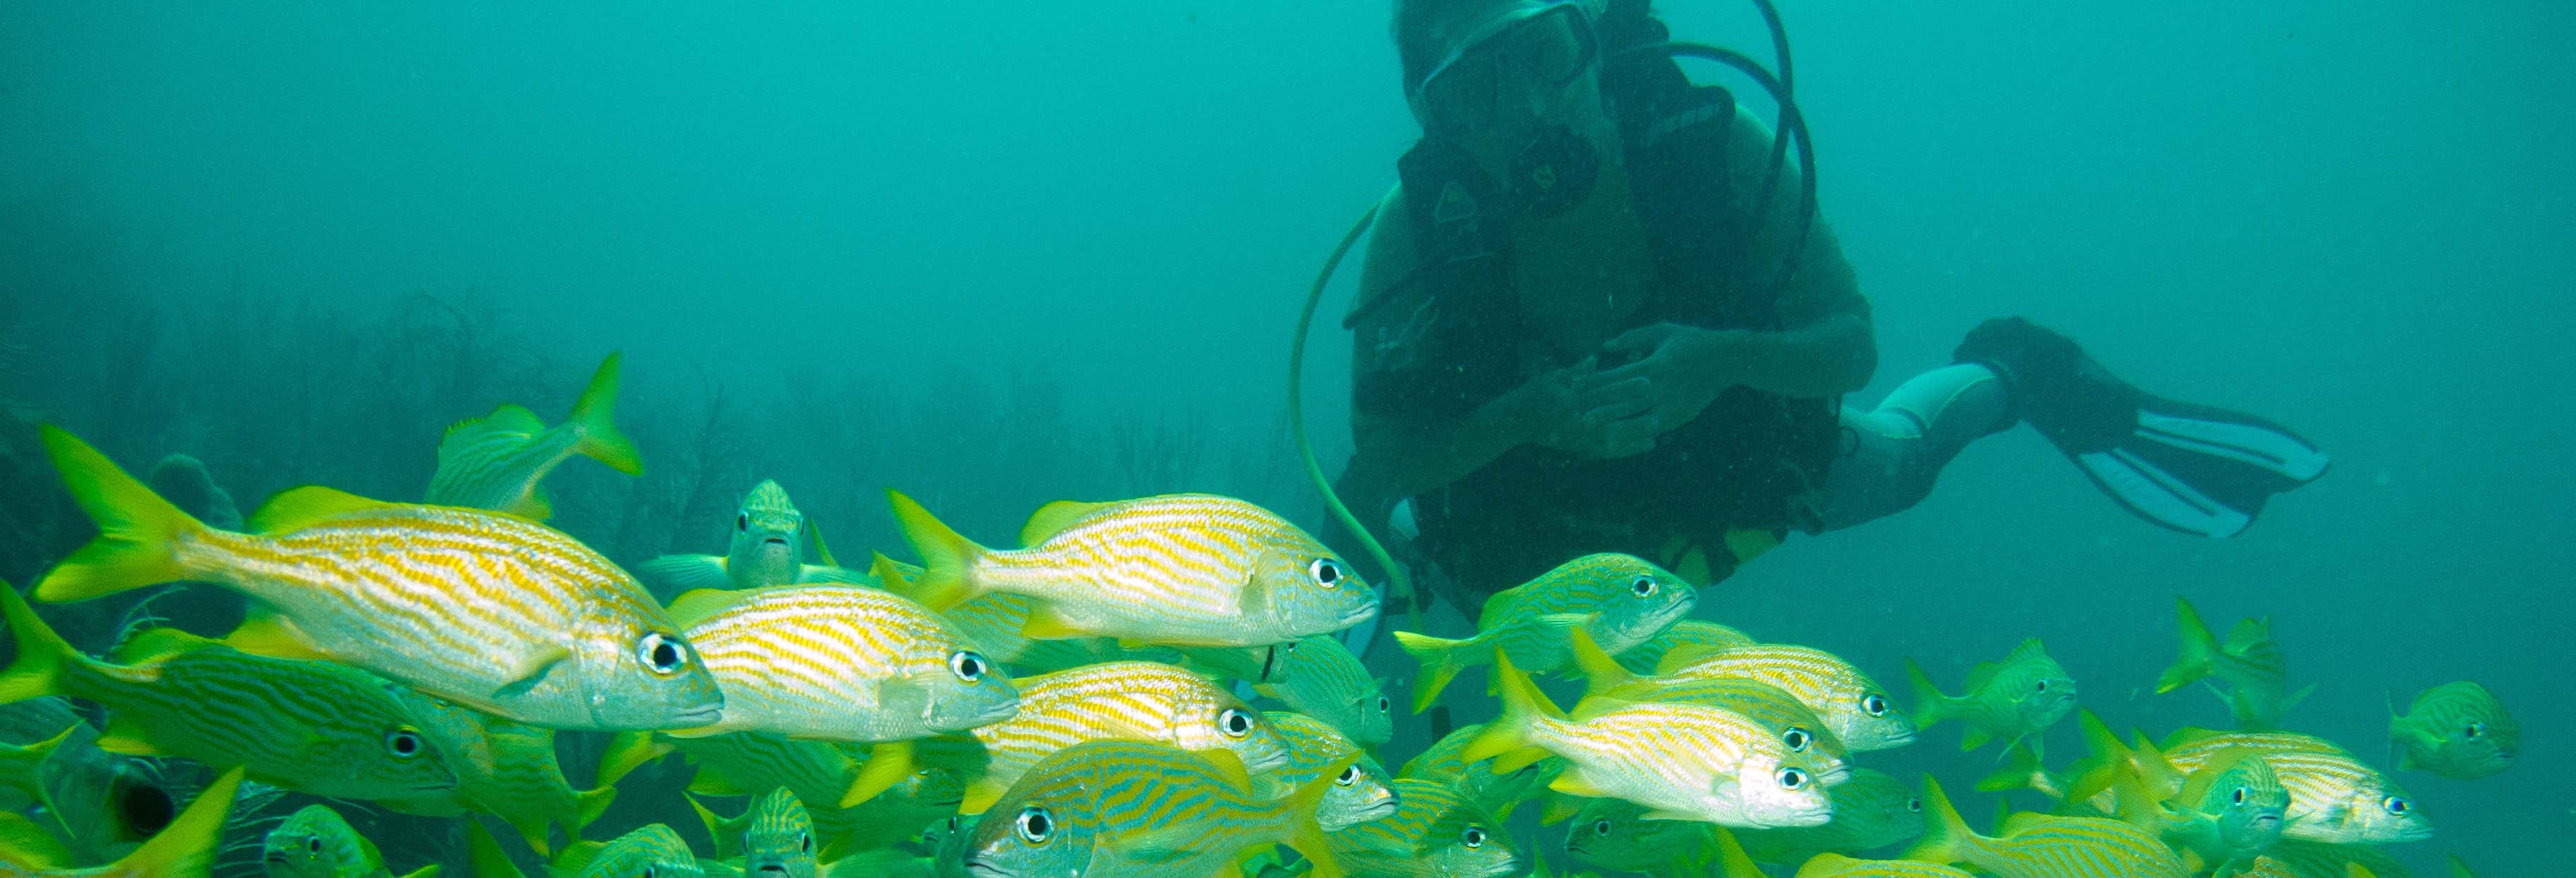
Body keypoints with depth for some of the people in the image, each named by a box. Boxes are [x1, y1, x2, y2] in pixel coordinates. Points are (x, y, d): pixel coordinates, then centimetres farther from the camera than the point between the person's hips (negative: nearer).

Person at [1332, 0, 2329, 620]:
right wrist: (1523, 415, -48)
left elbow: (1851, 343, -28)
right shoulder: (1417, 228, -35)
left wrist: (1723, 359, -47)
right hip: (1519, 481, 0)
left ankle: (2008, 374, 54)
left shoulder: (1707, 142, -35)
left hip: (1725, 438, 1)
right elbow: (1381, 462, -31)